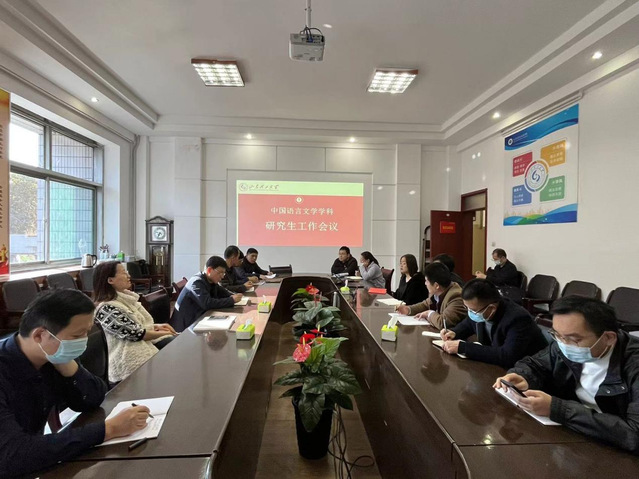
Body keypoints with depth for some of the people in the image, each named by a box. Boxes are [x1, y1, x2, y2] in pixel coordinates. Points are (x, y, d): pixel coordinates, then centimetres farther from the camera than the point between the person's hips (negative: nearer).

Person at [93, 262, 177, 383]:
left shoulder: (122, 297, 6)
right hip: (131, 356, -8)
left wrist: (156, 326, 0)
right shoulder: (107, 308, -22)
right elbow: (136, 333, -20)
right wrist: (162, 333, -8)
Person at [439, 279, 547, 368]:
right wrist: (454, 333, -8)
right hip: (497, 365, 6)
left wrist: (462, 347, -38)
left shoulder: (517, 319, -29)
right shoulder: (480, 310, -8)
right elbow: (468, 324, 15)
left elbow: (507, 357, -41)